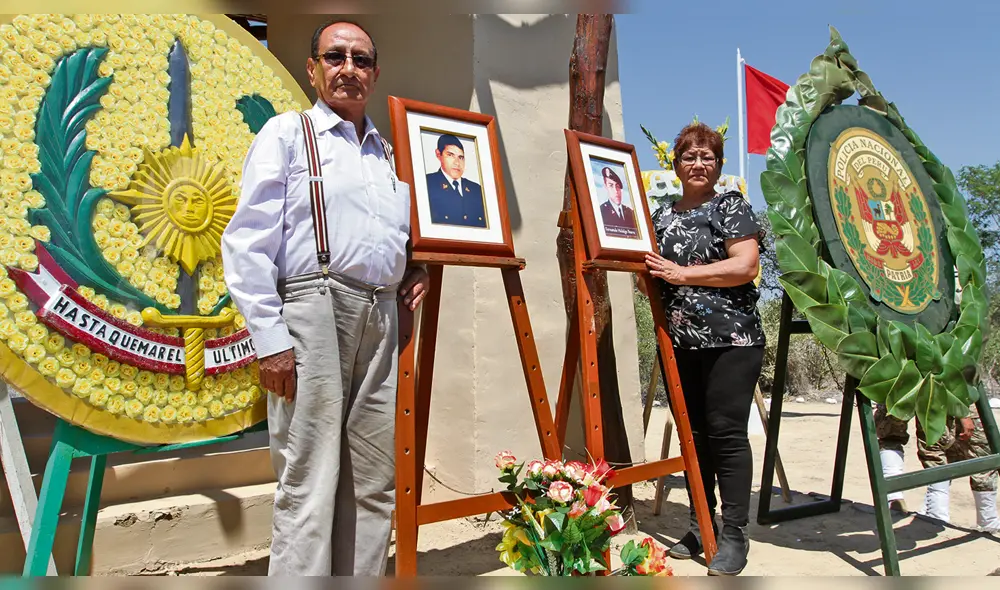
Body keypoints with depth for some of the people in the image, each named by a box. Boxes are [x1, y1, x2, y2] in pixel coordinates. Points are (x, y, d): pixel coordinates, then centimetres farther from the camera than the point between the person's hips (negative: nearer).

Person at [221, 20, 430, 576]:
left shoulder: (387, 151, 23)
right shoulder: (287, 133, 6)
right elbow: (248, 243, -3)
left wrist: (416, 268, 11)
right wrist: (270, 337, -12)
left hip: (381, 319, 6)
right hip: (315, 308, -6)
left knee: (376, 481, 8)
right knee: (309, 482, -5)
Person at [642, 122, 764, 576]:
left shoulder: (732, 207, 1)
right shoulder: (661, 217, 16)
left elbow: (745, 266, -13)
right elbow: (652, 278, 22)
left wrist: (681, 274, -16)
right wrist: (646, 271, -1)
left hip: (730, 339, -5)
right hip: (678, 343, 5)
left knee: (726, 432, -5)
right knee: (693, 434, 10)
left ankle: (734, 536, 5)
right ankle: (700, 527, 21)